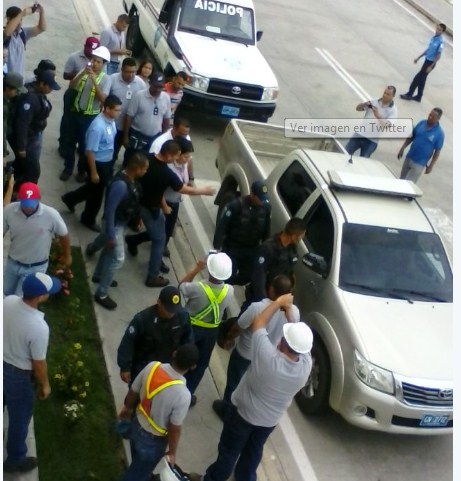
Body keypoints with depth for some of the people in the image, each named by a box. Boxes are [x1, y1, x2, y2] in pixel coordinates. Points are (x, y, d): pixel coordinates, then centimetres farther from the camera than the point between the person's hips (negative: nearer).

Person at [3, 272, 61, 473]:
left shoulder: (8, 302, -20)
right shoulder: (39, 328, -37)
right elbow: (39, 363, -22)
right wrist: (45, 385, -4)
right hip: (18, 375, -7)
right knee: (19, 418, 19)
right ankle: (15, 460, 42)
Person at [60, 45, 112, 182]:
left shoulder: (106, 79, -10)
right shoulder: (84, 71, 0)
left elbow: (103, 98, -23)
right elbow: (71, 86, -10)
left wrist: (94, 80, -30)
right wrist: (81, 74, -24)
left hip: (91, 117, -3)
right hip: (76, 112, 4)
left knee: (84, 144, 9)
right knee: (70, 141, 12)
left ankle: (82, 170, 28)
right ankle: (68, 168, 27)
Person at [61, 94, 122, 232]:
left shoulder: (111, 120, -6)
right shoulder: (98, 127, -32)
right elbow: (90, 151, -25)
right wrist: (93, 172, -19)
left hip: (108, 161, 8)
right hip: (98, 163, -8)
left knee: (94, 188, 26)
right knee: (96, 193, 12)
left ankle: (70, 198, 47)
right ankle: (89, 220, 36)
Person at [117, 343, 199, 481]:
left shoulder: (152, 366, -23)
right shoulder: (182, 395, -37)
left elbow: (132, 392, -5)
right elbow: (174, 429, -23)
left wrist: (127, 408, 17)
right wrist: (172, 452, -4)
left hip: (136, 425, 5)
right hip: (153, 440, -5)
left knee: (138, 464, 35)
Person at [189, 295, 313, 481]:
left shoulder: (268, 357, -40)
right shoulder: (306, 364, -28)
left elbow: (258, 323, -26)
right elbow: (301, 337, -7)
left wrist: (279, 302, -14)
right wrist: (289, 309, -3)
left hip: (244, 412, -4)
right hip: (271, 419, 4)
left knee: (229, 450, 20)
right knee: (254, 450, 29)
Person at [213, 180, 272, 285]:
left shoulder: (266, 207, -8)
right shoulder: (236, 205, -23)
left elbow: (266, 230, 5)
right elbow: (222, 225, -18)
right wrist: (217, 247, -19)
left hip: (251, 250, 5)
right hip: (232, 248, -5)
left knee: (247, 277, 12)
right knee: (228, 275, -2)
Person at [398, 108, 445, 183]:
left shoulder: (439, 133, -14)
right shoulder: (421, 123, -2)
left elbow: (437, 151, -9)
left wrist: (431, 166, -10)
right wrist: (402, 149, 3)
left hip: (419, 164, -5)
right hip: (409, 158, 5)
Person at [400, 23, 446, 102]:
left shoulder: (440, 41, -20)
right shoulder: (434, 37, 5)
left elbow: (439, 56, -19)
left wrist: (431, 66, -20)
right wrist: (418, 58, 20)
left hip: (431, 62, -8)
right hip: (427, 60, 8)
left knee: (418, 77, -4)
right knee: (422, 79, 14)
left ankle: (409, 95, 6)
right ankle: (418, 96, 23)